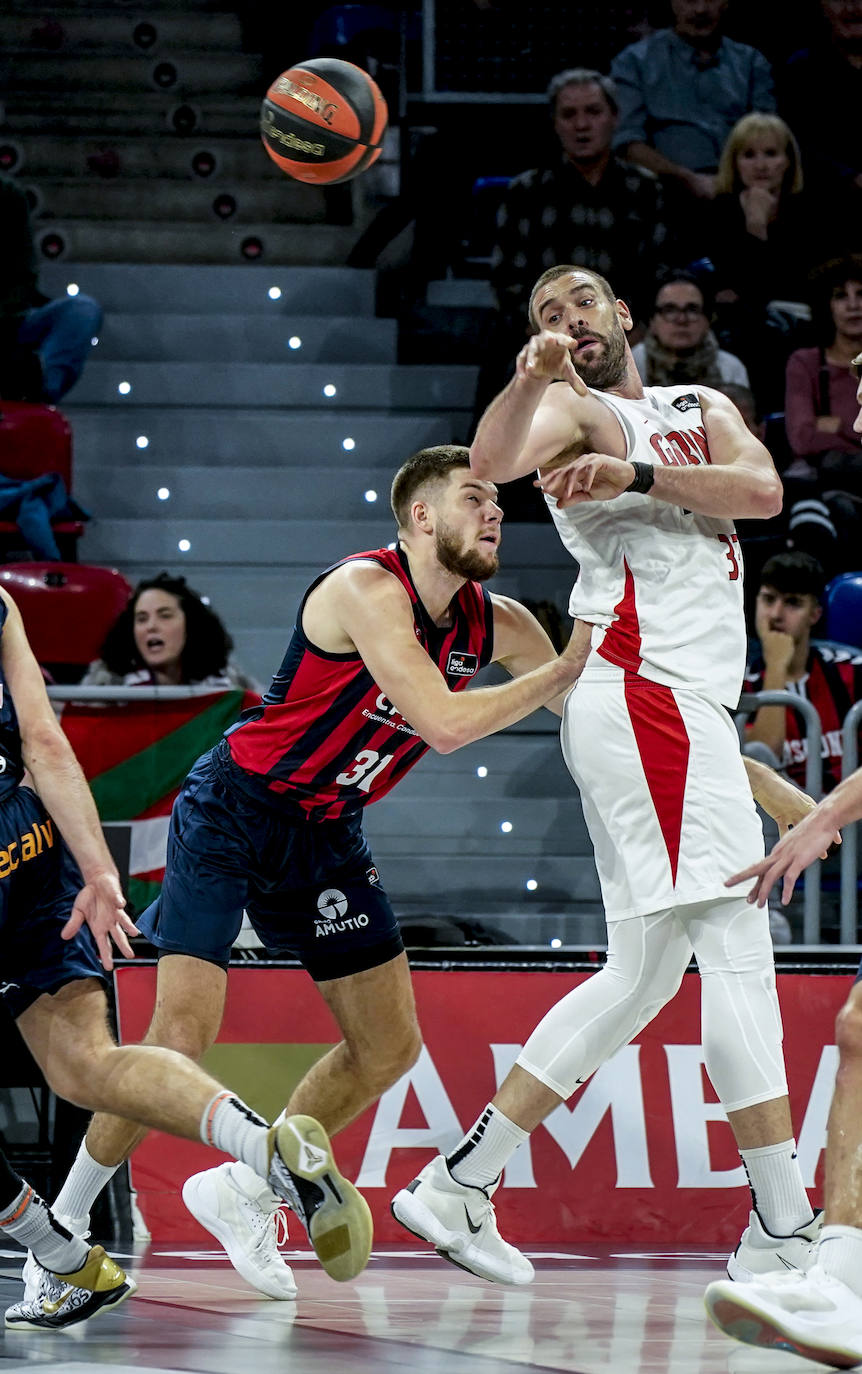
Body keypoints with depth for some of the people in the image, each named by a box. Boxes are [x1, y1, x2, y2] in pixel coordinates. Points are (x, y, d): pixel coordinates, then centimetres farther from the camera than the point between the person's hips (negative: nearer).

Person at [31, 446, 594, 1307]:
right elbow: (446, 722, -30)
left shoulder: (493, 624, 0)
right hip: (231, 813, -8)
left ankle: (241, 1193, 22)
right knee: (184, 1033, -16)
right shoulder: (366, 589, -22)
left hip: (326, 833, 8)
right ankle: (64, 1220, 0)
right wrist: (563, 672, -25)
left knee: (388, 1049, 5)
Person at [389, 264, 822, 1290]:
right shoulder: (576, 411, 3)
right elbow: (489, 461, -20)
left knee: (642, 973, 9)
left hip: (681, 704, 8)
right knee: (737, 946, -13)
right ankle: (785, 1231, -15)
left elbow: (761, 489, 1)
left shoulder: (702, 407, 23)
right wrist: (530, 377, -38)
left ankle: (459, 1187, 11)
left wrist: (637, 475, -12)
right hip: (647, 693, -8)